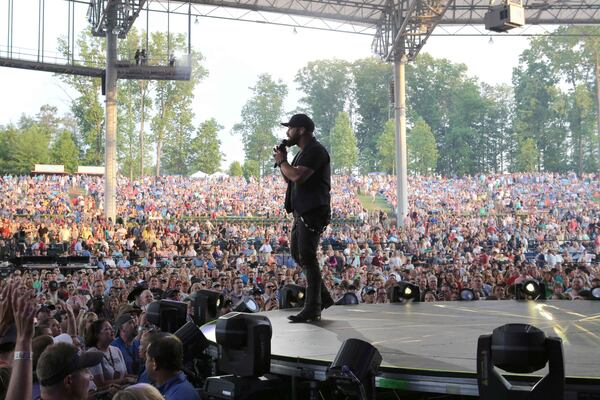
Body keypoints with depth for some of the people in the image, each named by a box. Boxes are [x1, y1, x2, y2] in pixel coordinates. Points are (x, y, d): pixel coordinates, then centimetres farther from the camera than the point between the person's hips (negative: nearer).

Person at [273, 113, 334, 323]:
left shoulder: (315, 151, -14)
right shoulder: (304, 152, 19)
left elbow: (297, 176, -25)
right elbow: (289, 178, 22)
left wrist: (282, 161, -9)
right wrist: (282, 161, 8)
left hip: (312, 213, -11)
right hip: (303, 212, 11)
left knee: (307, 258, -8)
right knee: (298, 254, 15)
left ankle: (312, 309, -3)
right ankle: (323, 297, 23)